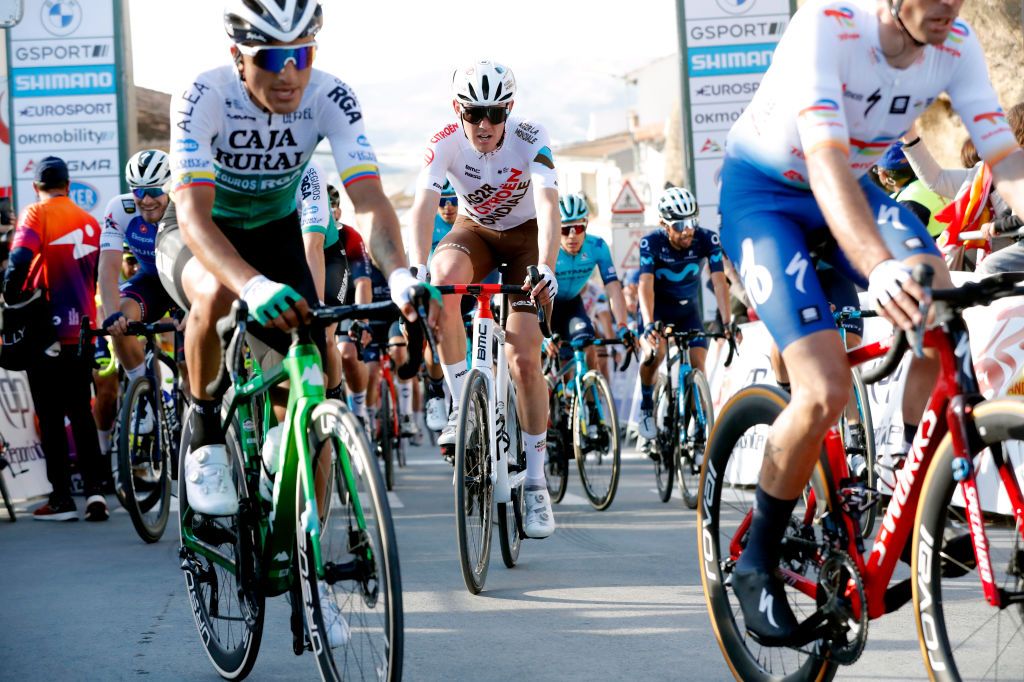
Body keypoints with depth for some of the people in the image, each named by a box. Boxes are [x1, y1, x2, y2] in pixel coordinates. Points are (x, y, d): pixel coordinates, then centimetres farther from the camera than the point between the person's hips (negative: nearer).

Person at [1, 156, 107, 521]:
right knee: (82, 413, 12)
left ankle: (62, 498, 1)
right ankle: (95, 490, 3)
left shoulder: (36, 214, -7)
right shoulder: (89, 221, 10)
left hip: (47, 329, -5)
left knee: (51, 416, 1)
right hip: (82, 329, 5)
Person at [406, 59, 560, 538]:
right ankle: (460, 405, -23)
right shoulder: (445, 143, -24)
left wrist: (546, 267, -57)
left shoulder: (530, 139, -27)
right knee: (444, 277, -36)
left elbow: (548, 206, -40)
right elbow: (424, 205, -35)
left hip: (527, 235, -1)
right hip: (475, 231, 2)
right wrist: (416, 272, -52)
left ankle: (535, 484, -1)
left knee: (525, 359, -13)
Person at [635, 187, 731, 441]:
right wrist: (648, 325, -51)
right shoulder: (651, 243, -26)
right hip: (657, 308, -2)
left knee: (697, 364, -14)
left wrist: (728, 322, -41)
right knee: (655, 352, -29)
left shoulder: (707, 240, -23)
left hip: (688, 309, 2)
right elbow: (646, 284, -36)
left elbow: (719, 281, -28)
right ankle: (646, 407, -5)